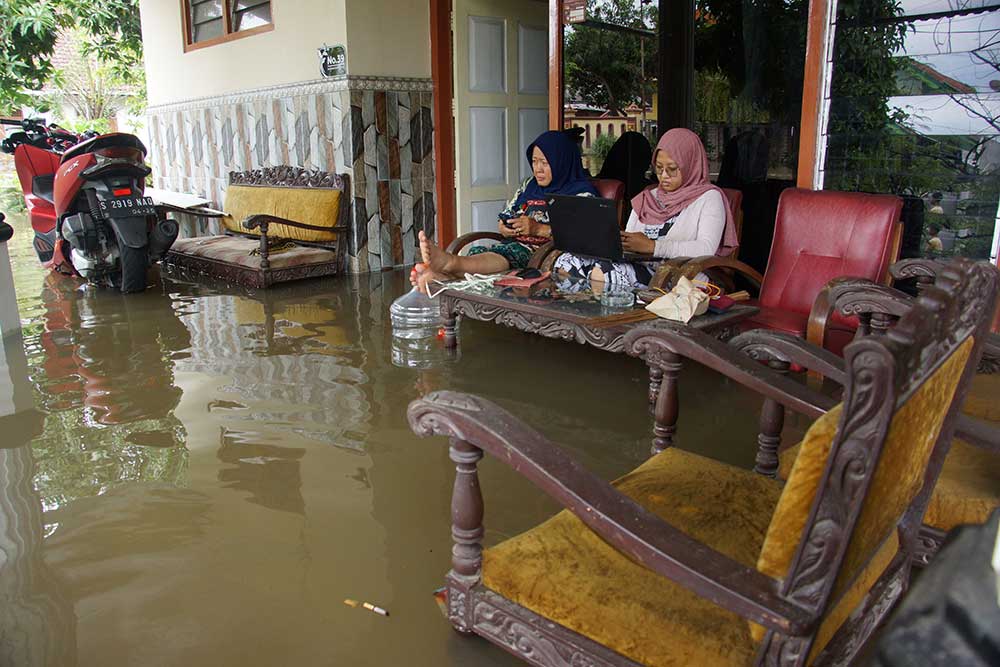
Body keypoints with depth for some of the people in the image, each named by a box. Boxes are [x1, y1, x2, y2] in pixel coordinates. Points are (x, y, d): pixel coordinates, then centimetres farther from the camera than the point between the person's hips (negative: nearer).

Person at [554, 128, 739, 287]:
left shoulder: (709, 198, 5)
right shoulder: (647, 198, 25)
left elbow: (706, 249, -11)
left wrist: (652, 246, -18)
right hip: (635, 267, 6)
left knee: (601, 272, -32)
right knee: (568, 261, -20)